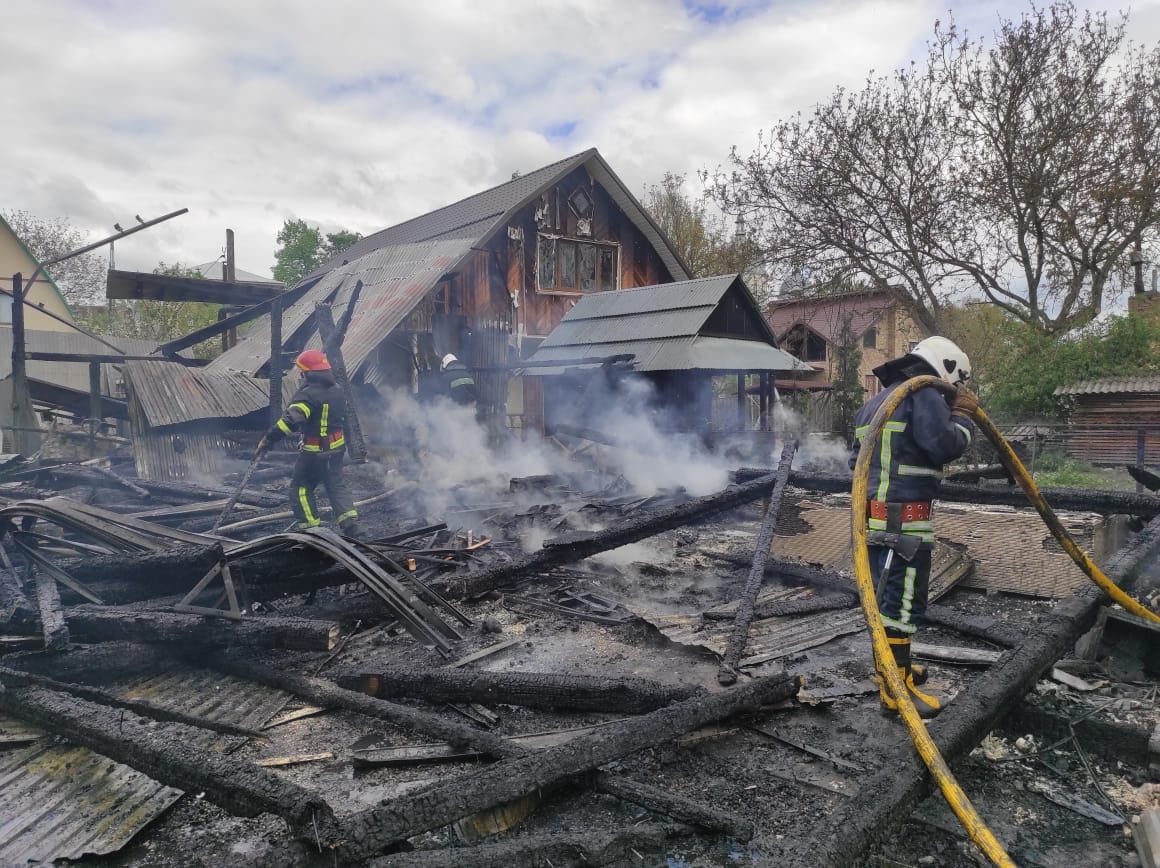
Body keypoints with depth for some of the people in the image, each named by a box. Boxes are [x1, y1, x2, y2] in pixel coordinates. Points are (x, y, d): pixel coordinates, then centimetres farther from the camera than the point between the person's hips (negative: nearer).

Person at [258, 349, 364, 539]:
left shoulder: (308, 394, -21)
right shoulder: (336, 390, 5)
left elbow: (290, 420, -32)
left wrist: (268, 439, -29)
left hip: (314, 451, -7)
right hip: (337, 448, 7)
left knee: (300, 487, 10)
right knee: (336, 485, 15)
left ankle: (311, 528, 10)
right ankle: (351, 524, 2)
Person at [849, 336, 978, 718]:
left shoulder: (875, 402, 20)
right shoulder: (924, 395, -9)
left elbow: (858, 458, 23)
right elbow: (945, 445, -19)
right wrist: (963, 415, -4)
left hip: (872, 515, 10)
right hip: (903, 519, -10)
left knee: (886, 593, 19)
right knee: (904, 600, -4)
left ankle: (891, 667, 32)